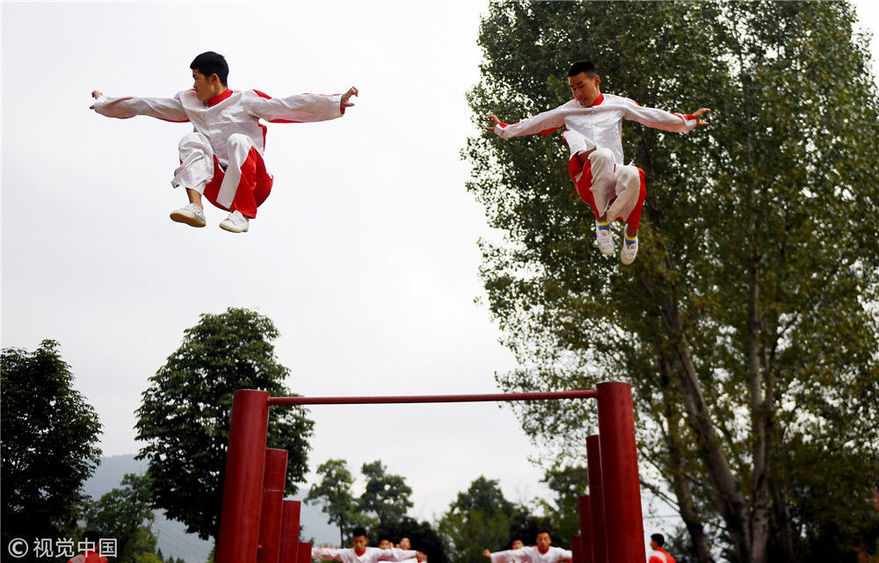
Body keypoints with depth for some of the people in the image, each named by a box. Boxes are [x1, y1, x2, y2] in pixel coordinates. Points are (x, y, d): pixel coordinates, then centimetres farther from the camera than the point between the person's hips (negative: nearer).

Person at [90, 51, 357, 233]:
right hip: (217, 187, 5)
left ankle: (242, 213, -28)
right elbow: (147, 105, 21)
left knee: (238, 141, -29)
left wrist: (338, 102, -25)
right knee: (192, 139, -14)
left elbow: (289, 107, -14)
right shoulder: (190, 101, 14)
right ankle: (195, 207, -31)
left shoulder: (245, 100, -3)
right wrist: (105, 103, 25)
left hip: (251, 185, -4)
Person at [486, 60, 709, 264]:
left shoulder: (618, 104, 16)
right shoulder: (567, 110, 19)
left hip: (614, 179, 1)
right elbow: (534, 123, 25)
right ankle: (602, 218, -18)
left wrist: (689, 121, 11)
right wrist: (502, 128, 26)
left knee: (634, 175, -38)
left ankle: (631, 231, -11)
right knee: (602, 155, -37)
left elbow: (654, 116, 16)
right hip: (586, 183, 0)